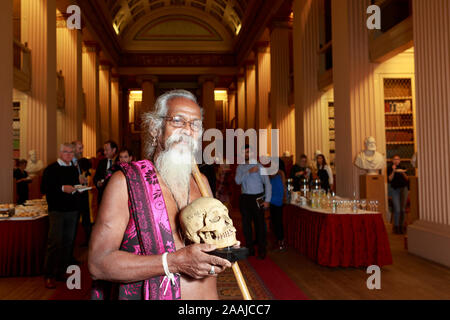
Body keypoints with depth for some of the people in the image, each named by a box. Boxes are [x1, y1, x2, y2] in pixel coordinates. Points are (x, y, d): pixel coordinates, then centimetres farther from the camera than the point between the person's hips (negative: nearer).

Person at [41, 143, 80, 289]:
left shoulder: (74, 169, 14)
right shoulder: (51, 169, -4)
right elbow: (44, 189, -10)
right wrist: (62, 188, -19)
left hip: (72, 210, 6)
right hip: (57, 210, -6)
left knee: (68, 242, 9)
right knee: (55, 242, -5)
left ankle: (61, 273, 20)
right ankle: (49, 276, 6)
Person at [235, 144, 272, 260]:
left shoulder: (259, 166, -1)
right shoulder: (240, 167, 9)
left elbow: (267, 184, -3)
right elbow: (238, 181, -7)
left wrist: (267, 200, -10)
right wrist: (249, 172, -18)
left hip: (257, 198, -3)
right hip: (244, 198, 4)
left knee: (260, 224, -1)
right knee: (246, 224, 9)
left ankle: (261, 251, 10)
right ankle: (249, 249, 22)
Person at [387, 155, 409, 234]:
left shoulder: (402, 168, 12)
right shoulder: (390, 168, 3)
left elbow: (407, 179, 7)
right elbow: (389, 179, -7)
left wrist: (403, 173, -10)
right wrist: (393, 171, -17)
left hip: (403, 189, 3)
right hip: (394, 189, -3)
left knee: (402, 209, -1)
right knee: (397, 210, -11)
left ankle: (401, 226, 12)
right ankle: (396, 227, 1)